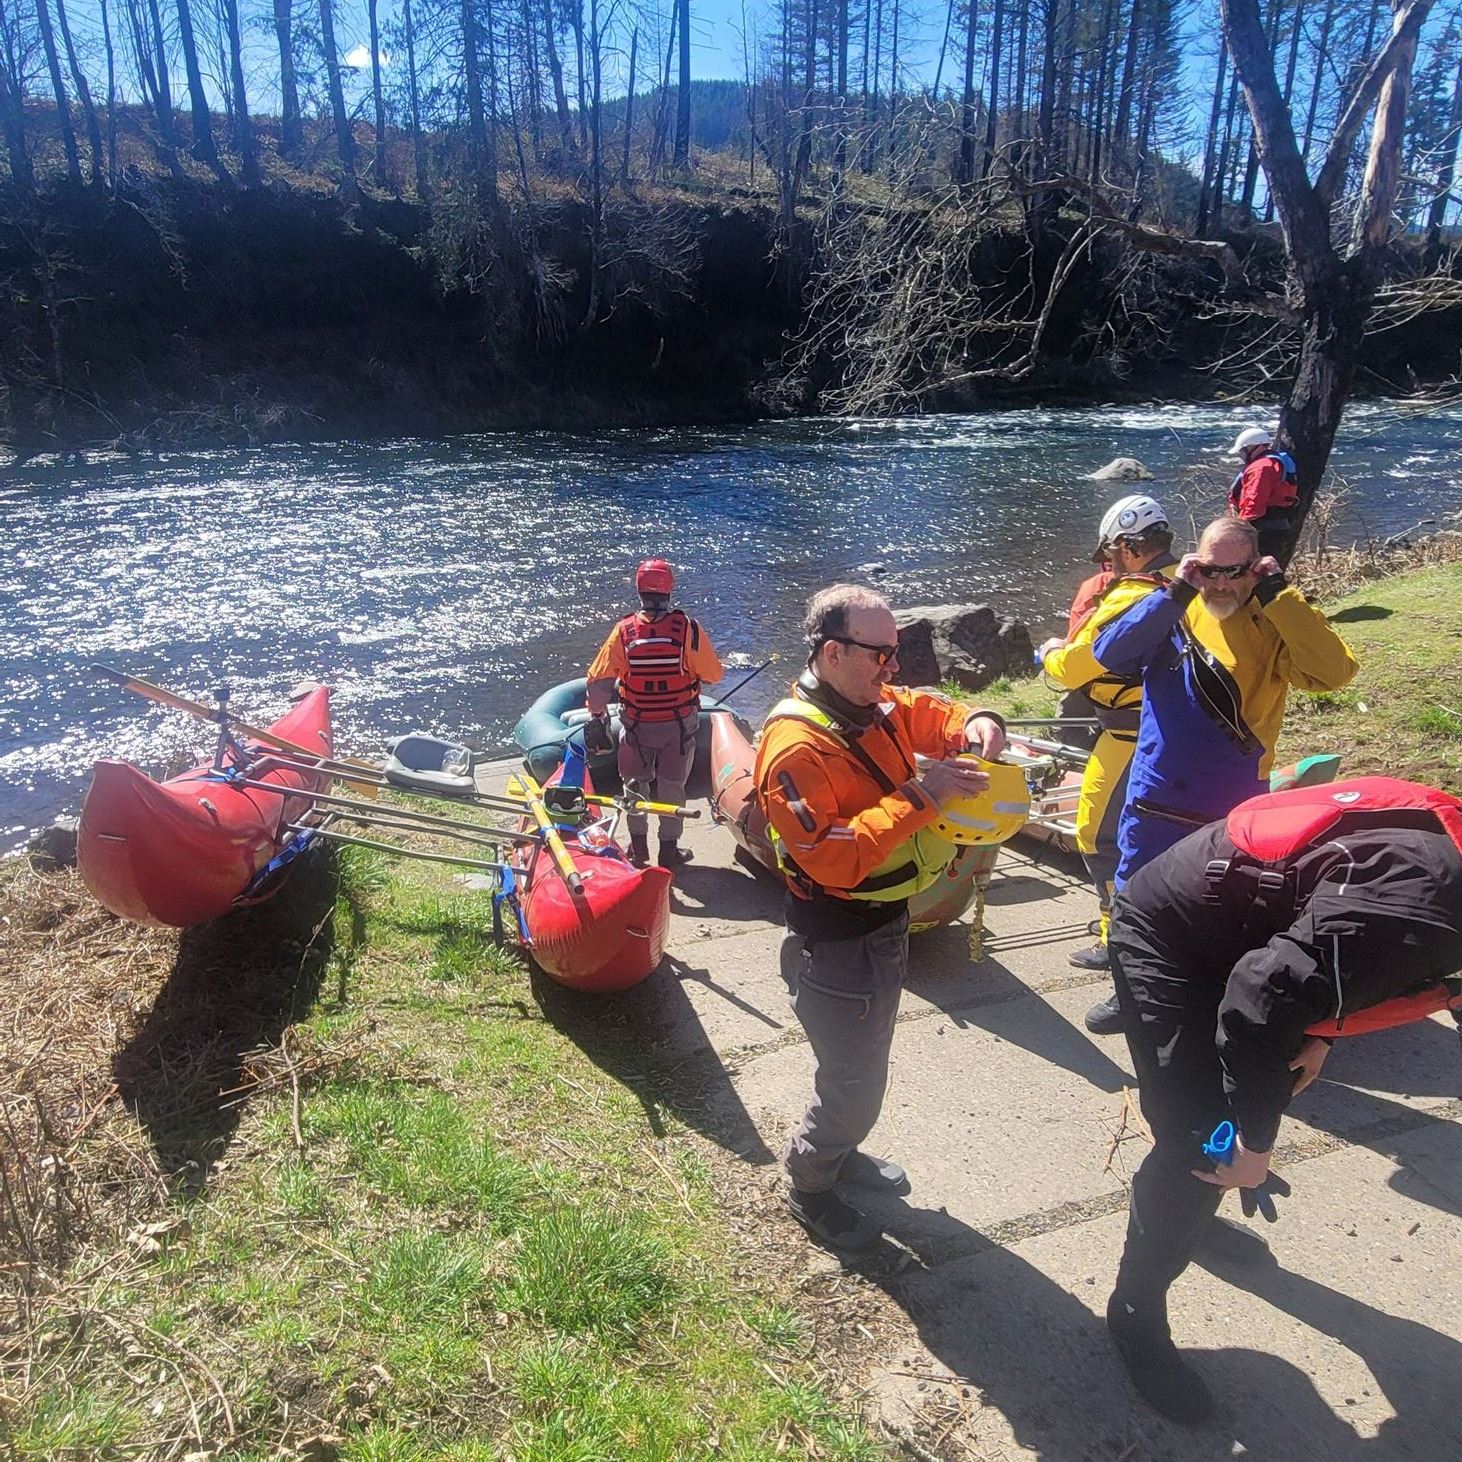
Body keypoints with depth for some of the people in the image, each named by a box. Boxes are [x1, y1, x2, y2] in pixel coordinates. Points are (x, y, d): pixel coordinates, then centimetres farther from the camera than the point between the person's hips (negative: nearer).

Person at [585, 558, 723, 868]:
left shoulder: (624, 630, -13)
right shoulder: (688, 628, -17)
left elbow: (598, 680, -11)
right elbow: (714, 674, -11)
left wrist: (597, 716, 1)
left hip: (636, 726, 1)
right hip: (679, 725, -1)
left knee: (635, 784, 20)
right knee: (672, 785, 15)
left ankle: (638, 849, 29)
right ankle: (669, 849, 24)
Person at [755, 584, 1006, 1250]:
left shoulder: (880, 706, -2)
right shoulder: (796, 744, -28)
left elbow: (930, 713, 15)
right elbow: (833, 858, -33)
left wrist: (973, 723, -8)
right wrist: (918, 798, -33)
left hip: (887, 925, 9)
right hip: (836, 945, -9)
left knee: (864, 1060, 27)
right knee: (854, 1083, 7)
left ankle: (838, 1152, 52)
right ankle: (807, 1186, 34)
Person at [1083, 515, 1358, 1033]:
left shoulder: (1278, 623, -3)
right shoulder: (1173, 610, 0)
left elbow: (1334, 672, -20)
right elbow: (1111, 654, -15)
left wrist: (1280, 597, -20)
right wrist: (1173, 593, -21)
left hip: (1235, 809, -1)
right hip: (1157, 801, 2)